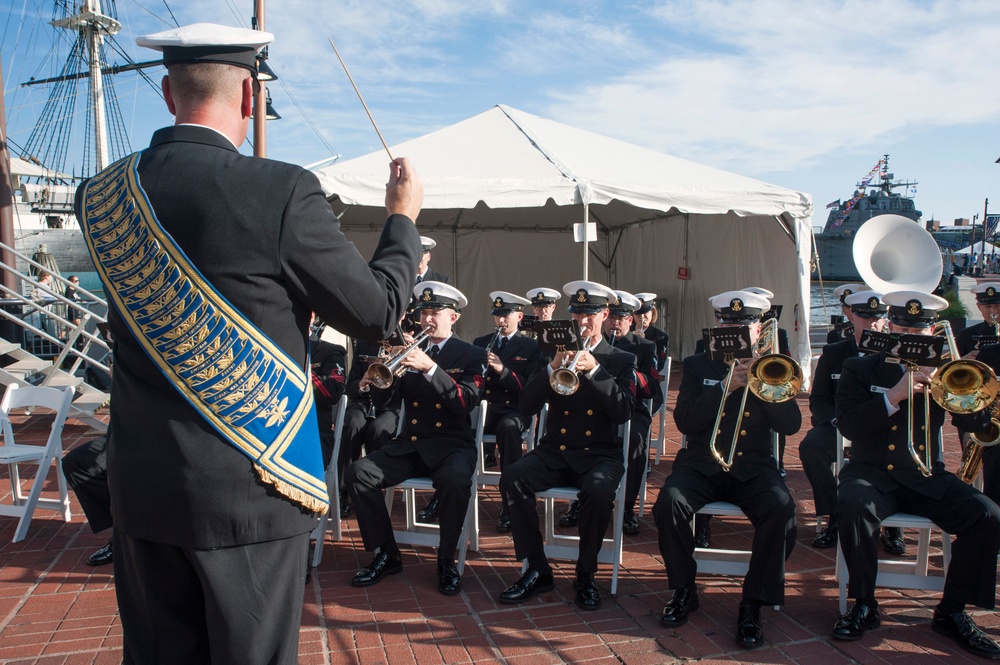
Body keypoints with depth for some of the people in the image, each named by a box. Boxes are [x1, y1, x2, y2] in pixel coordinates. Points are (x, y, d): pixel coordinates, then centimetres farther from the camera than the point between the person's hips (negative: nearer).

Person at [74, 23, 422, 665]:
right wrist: (404, 218, 7)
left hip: (140, 486, 6)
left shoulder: (100, 196, 2)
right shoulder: (283, 190, -17)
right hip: (248, 489, -5)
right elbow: (377, 310, -9)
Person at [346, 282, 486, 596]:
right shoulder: (410, 352, 12)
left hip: (452, 444, -4)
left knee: (455, 480, -35)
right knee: (358, 473, -17)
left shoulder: (472, 355, 2)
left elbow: (466, 402, -16)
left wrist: (431, 367, -27)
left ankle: (446, 559, -11)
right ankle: (386, 555, -2)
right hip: (410, 443, 4)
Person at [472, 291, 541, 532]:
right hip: (484, 407, 3)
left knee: (508, 426, -39)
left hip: (514, 411, -2)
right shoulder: (480, 343, 16)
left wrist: (503, 370, -19)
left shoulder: (531, 347, 5)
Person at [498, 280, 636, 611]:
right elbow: (527, 406, -1)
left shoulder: (622, 360, 6)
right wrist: (553, 367, -15)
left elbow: (623, 412, -10)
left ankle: (586, 573, -8)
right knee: (512, 479, -25)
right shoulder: (555, 352, 10)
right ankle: (537, 570, -10)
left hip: (599, 453, -2)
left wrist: (594, 369, -20)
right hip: (554, 450, 2)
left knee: (598, 491, -35)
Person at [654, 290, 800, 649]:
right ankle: (684, 590, -3)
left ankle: (753, 602, -11)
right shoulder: (698, 365, 10)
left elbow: (790, 424, -2)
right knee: (668, 502, -28)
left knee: (781, 508, -30)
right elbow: (684, 420, -4)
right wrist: (725, 386, -14)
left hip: (753, 467, 1)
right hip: (701, 465, 0)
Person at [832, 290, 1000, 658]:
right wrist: (894, 396, -20)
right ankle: (864, 604, -12)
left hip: (926, 477, 3)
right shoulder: (860, 369, 4)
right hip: (872, 474, -3)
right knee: (853, 507, -34)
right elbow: (848, 425, -10)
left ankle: (952, 611, -2)